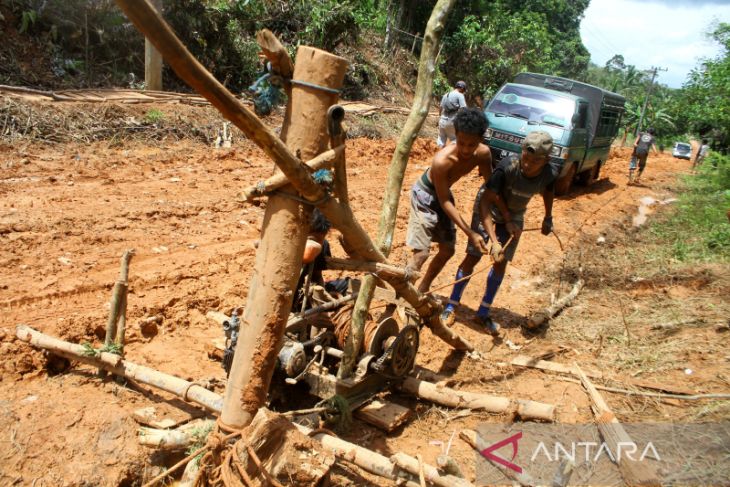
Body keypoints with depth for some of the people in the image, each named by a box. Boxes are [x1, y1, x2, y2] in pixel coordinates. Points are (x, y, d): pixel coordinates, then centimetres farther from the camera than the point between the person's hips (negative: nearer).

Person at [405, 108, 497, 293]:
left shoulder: (483, 154, -21)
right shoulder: (442, 161, -38)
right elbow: (444, 202, -30)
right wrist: (470, 233, -31)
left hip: (443, 192, 7)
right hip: (425, 194, -7)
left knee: (447, 250, 12)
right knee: (421, 251, -15)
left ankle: (421, 291, 29)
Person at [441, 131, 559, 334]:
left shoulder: (550, 174, -24)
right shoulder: (507, 167, -37)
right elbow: (485, 202, -36)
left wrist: (548, 218, 9)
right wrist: (494, 241, -41)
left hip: (514, 215, 4)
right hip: (488, 209, -4)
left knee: (501, 262, 2)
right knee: (473, 257, -7)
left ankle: (483, 313, 17)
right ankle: (451, 306, 8)